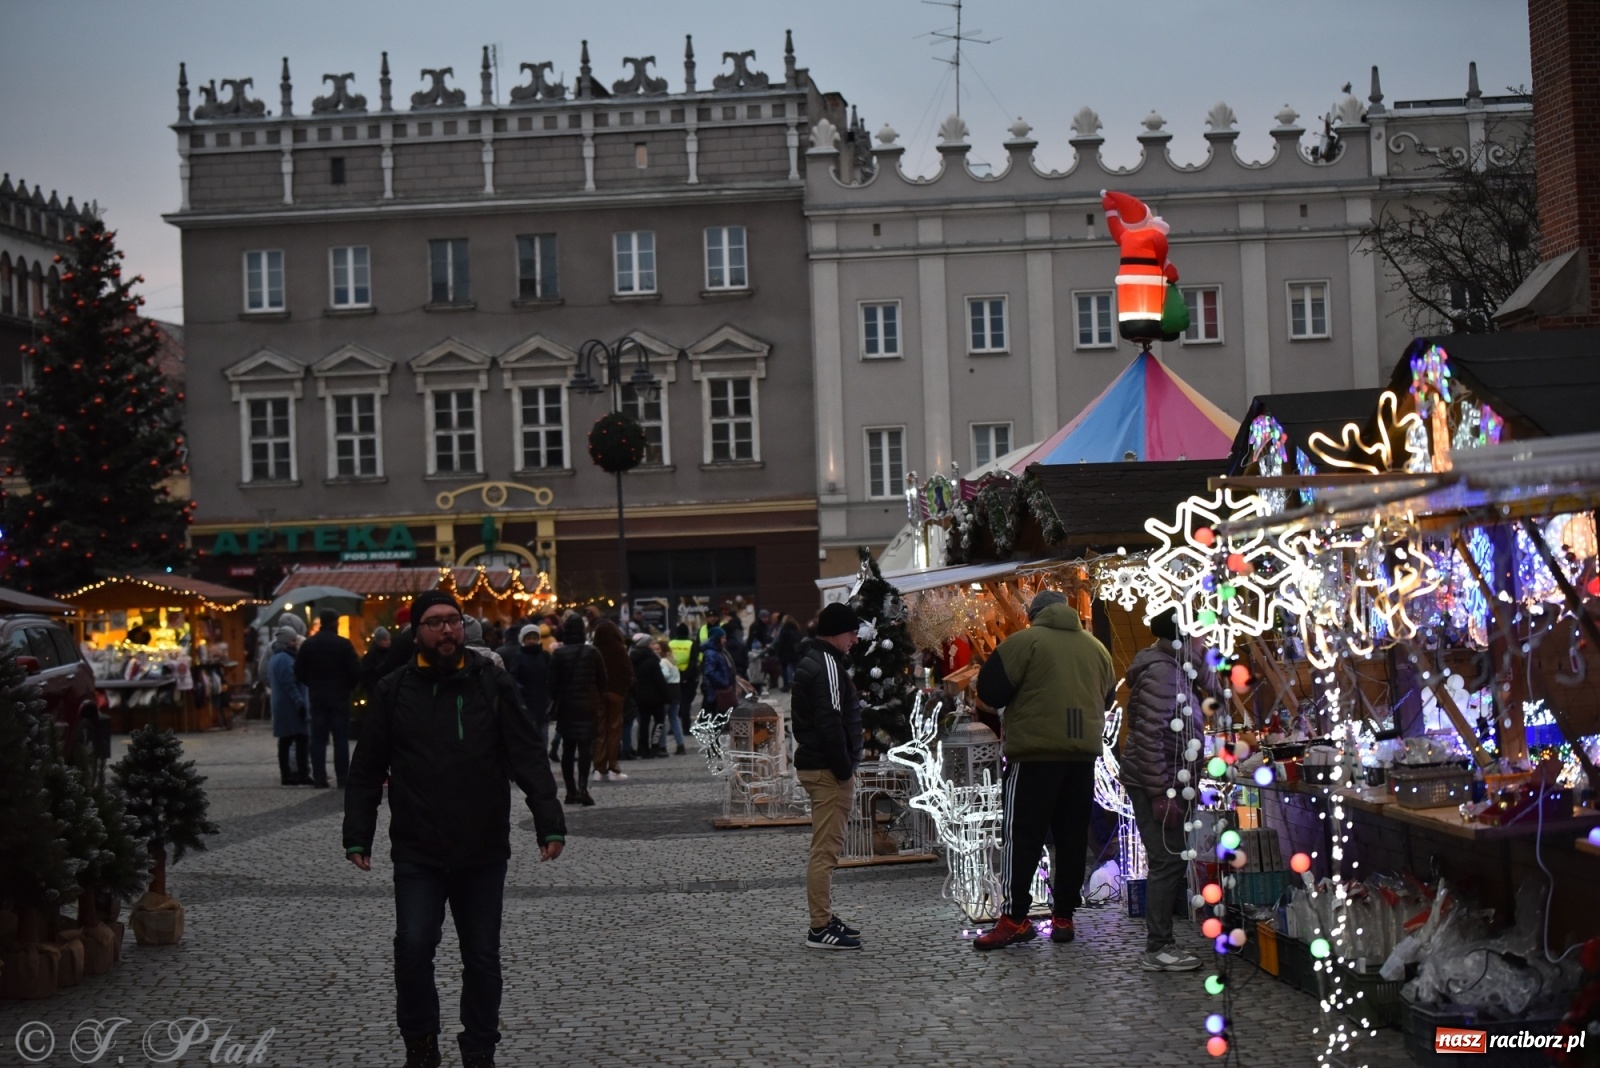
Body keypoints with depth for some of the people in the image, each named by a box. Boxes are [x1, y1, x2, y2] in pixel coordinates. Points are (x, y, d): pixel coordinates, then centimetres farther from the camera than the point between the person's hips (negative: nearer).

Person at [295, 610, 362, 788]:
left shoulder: (308, 644, 2)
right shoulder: (343, 644, -9)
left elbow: (299, 672, 3)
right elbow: (356, 671, -11)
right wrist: (348, 686, 6)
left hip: (317, 697, 3)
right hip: (339, 696, -3)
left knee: (318, 739, 6)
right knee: (341, 739, 0)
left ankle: (319, 778, 3)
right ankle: (342, 778, -3)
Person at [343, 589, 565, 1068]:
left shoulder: (492, 684, 0)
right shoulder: (394, 691, 2)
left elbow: (528, 759, -4)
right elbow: (366, 771, 6)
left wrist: (550, 824, -12)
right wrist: (357, 837, 1)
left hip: (483, 851, 1)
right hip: (417, 853, 0)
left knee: (482, 957, 8)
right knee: (413, 947, -11)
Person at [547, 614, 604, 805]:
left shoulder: (558, 654, -4)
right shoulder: (592, 652, -4)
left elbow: (553, 682, -3)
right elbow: (602, 681, 0)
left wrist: (554, 703, 8)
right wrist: (600, 705, 11)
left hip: (566, 707, 1)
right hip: (588, 706, -1)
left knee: (568, 748, 10)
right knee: (585, 747, -6)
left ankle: (571, 790, 9)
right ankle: (582, 788, -21)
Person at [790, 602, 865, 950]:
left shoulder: (811, 662, 17)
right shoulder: (828, 665, -17)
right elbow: (830, 724, -24)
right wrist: (844, 769, -18)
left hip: (813, 763, 11)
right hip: (828, 769, -11)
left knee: (826, 847, 17)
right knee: (826, 849, -8)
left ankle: (825, 919, 24)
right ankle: (821, 928, -6)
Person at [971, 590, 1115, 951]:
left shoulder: (1025, 641, -5)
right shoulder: (1095, 646, 11)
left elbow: (990, 691, -6)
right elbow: (1108, 696, 21)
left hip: (1035, 752, -5)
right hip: (1083, 753, 5)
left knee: (1022, 834, -2)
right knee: (1073, 836, 10)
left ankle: (1015, 918, -7)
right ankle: (1064, 917, 11)